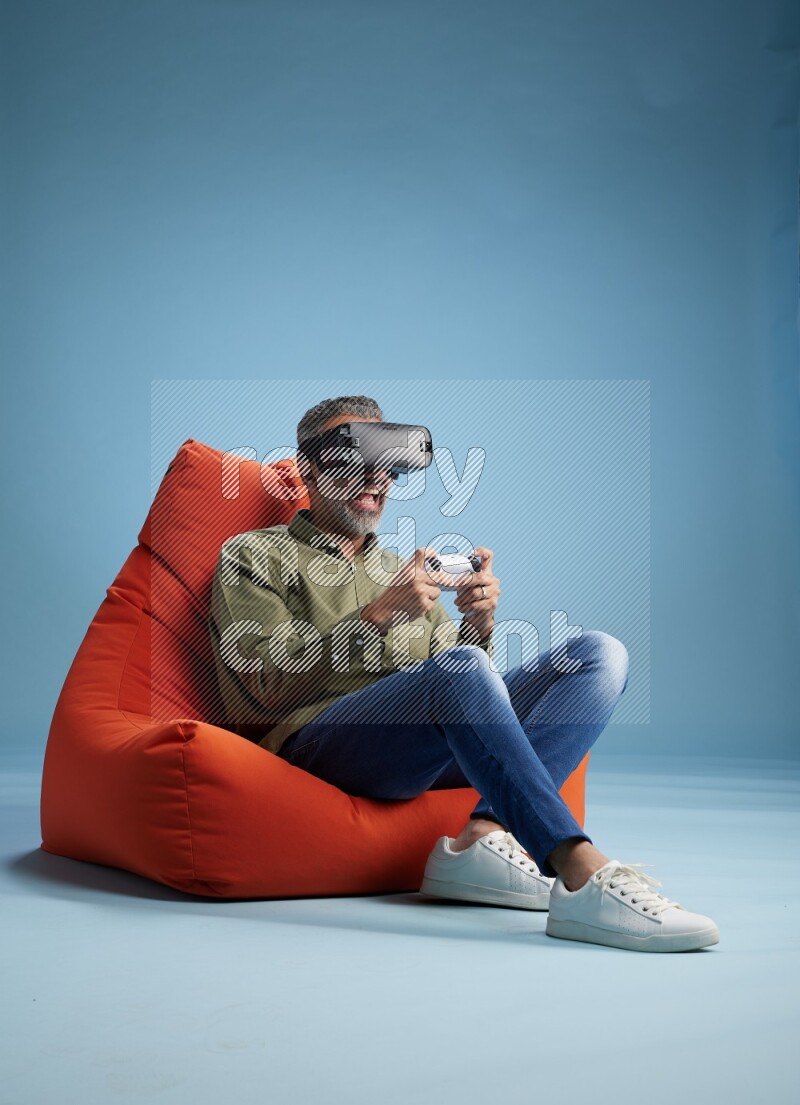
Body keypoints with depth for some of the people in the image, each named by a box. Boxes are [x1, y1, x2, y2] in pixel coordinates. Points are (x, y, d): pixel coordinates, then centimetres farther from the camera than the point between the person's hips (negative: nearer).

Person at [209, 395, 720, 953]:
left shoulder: (398, 569, 32)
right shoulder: (253, 556, 15)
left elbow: (471, 667, 21)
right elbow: (272, 684, -2)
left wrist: (479, 625, -1)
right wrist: (379, 613, -11)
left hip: (438, 743, 6)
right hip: (315, 736, -6)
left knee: (601, 653, -10)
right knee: (459, 669, -36)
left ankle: (486, 835, -29)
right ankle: (583, 875, -44)